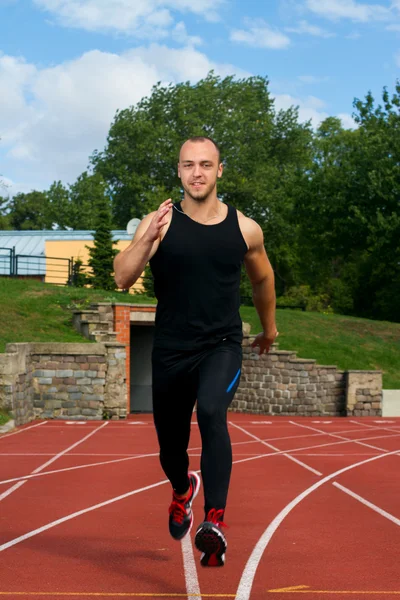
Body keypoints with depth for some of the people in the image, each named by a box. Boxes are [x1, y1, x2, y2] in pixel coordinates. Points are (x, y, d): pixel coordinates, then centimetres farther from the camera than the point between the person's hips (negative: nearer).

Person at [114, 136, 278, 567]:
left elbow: (262, 279, 17)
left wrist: (268, 327, 29)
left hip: (222, 346, -1)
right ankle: (183, 489, 50)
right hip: (170, 350, 1)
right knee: (170, 446, 14)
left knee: (211, 412, -31)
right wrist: (148, 238, -32)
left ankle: (214, 523, -31)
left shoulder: (245, 229, -1)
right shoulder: (159, 223, -6)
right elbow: (122, 278, -16)